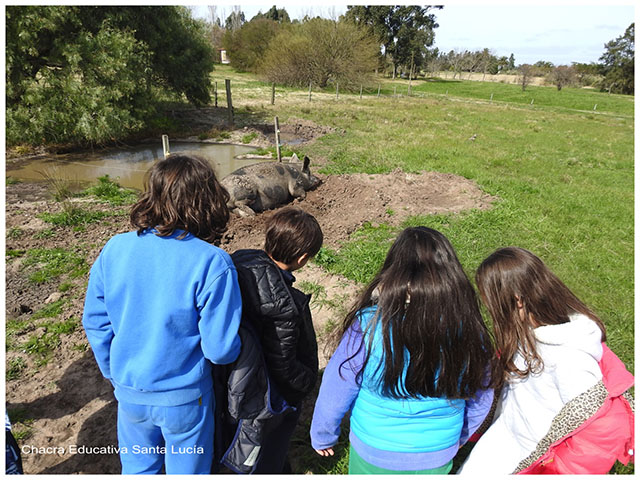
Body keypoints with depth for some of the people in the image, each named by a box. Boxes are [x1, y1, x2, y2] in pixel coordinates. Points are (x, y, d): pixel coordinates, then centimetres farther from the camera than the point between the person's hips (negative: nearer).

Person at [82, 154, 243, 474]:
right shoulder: (212, 264, -26)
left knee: (137, 467, 30)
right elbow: (220, 349, -23)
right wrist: (237, 345, 1)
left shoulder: (114, 249, -11)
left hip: (128, 391, 4)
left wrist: (114, 374, 15)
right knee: (187, 471, 24)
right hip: (183, 398, -3)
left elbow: (95, 323, -1)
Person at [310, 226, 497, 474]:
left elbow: (333, 396, -15)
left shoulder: (369, 327, -27)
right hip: (438, 460, 2)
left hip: (374, 457, -2)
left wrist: (322, 436, 6)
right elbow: (481, 398, -1)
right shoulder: (468, 329, -18)